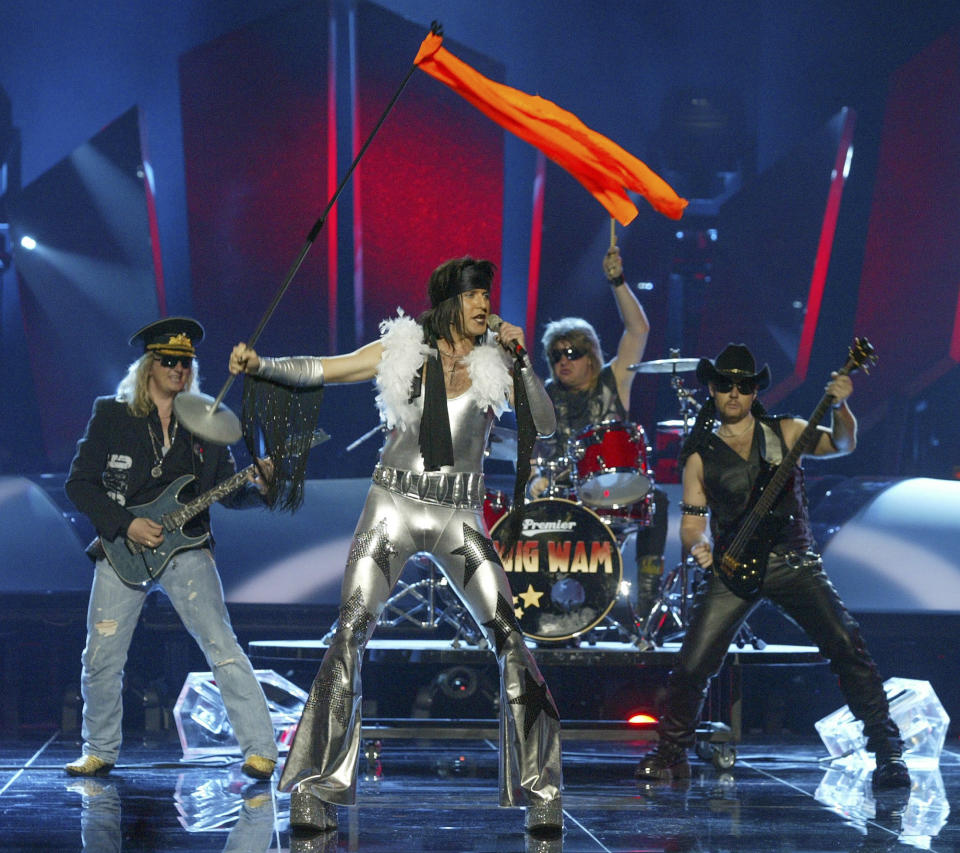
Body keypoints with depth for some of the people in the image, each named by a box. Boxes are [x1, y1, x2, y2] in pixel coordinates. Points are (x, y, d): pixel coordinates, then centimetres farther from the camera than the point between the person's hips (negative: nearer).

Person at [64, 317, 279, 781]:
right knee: (100, 660, 0)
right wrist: (125, 525, -12)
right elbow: (79, 482, -1)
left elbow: (228, 491, 9)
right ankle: (99, 752, 21)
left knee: (223, 650, -12)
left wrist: (257, 485, -13)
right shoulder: (112, 415, 2)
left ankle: (260, 751, -11)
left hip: (186, 548, 0)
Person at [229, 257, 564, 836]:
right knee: (350, 634, -12)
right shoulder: (402, 349, 5)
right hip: (394, 506, -1)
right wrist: (260, 364, -10)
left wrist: (521, 359, -9)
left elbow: (545, 424, -1)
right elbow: (318, 371, 5)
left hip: (460, 516, 1)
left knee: (511, 640, -10)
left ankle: (541, 793, 0)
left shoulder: (494, 363, 6)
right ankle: (316, 792, -6)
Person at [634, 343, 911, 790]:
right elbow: (692, 520, 12)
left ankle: (887, 752, -7)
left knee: (847, 648, -14)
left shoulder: (784, 432, 9)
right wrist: (697, 545, -7)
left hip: (793, 561, 0)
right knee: (691, 666, -7)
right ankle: (669, 754, 15)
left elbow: (842, 445, -4)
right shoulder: (700, 455, 9)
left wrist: (840, 408, -22)